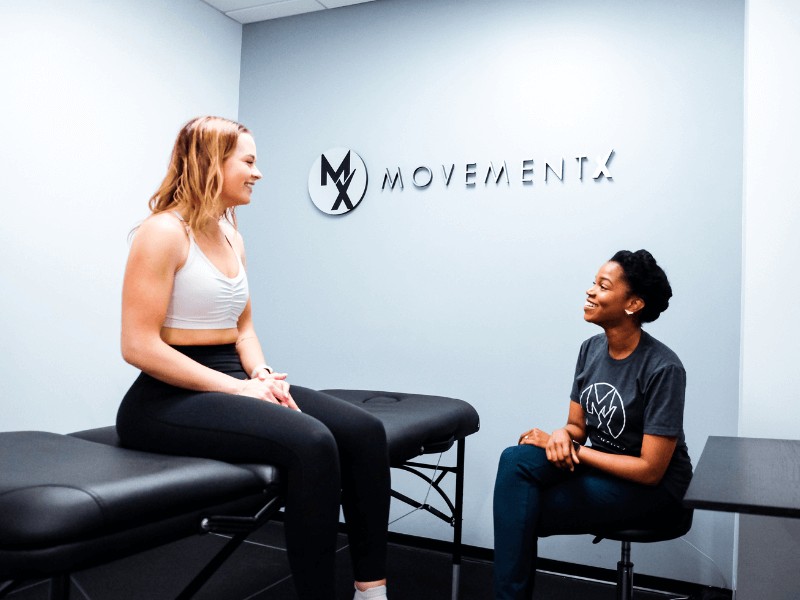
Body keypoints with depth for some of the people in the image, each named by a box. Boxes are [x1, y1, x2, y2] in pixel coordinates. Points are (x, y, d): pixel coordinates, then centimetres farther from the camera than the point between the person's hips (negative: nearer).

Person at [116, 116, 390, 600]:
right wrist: (239, 388, -18)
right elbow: (140, 346, -16)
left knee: (363, 430, -12)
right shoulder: (164, 232, -10)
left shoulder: (231, 236, 14)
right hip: (170, 397, -7)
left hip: (230, 383, 8)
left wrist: (263, 375, -3)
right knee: (311, 444, -32)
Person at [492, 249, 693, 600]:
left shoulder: (663, 369, -20)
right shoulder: (591, 349, 0)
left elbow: (650, 470, -19)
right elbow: (578, 426, 8)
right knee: (516, 460, -22)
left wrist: (572, 449, -17)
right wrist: (562, 436, -17)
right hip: (596, 463, 6)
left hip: (651, 488, -6)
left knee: (520, 512, -20)